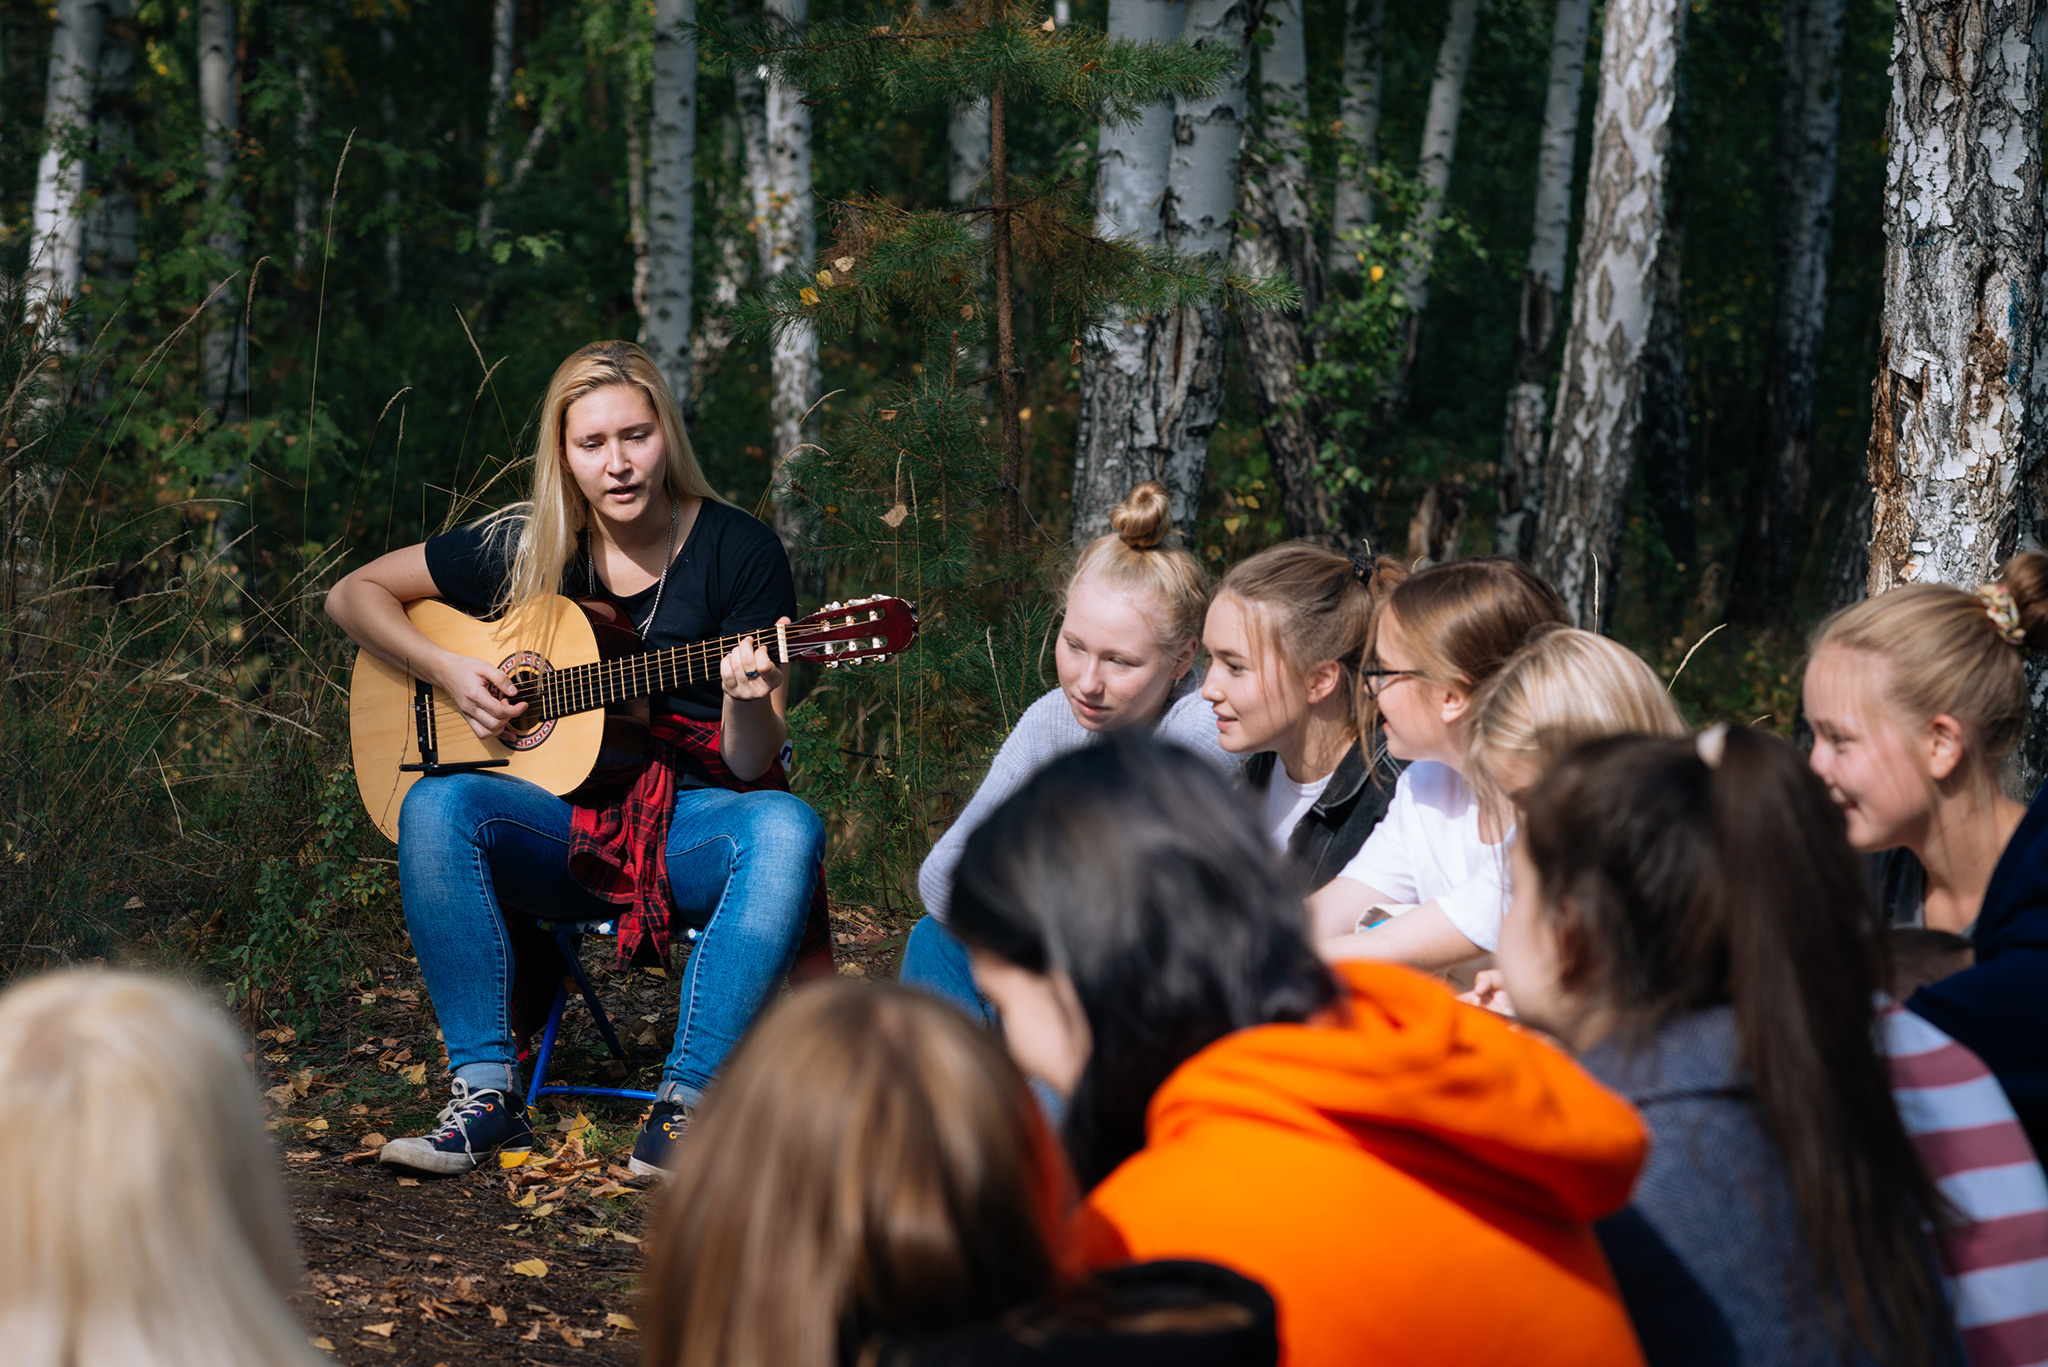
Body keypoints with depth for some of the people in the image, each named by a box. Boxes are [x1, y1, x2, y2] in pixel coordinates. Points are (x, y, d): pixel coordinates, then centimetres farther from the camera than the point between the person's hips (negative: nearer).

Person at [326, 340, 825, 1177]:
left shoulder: (737, 551, -3)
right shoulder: (525, 549, 4)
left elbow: (753, 767, -6)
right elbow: (354, 594, 13)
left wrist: (747, 703, -29)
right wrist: (447, 674, -3)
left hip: (692, 824, -2)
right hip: (562, 824, 2)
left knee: (785, 829, -35)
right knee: (436, 807, -28)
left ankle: (687, 1107, -35)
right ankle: (486, 1094, -25)